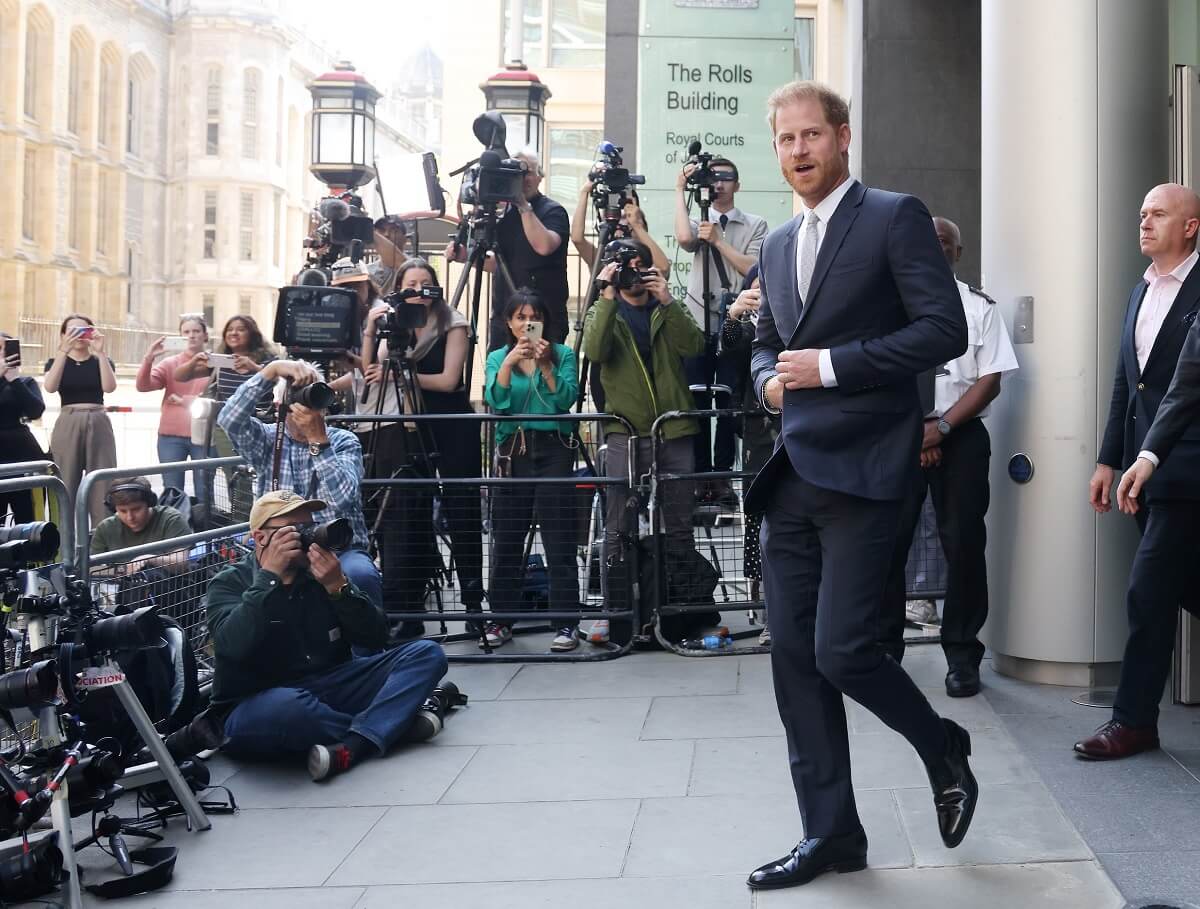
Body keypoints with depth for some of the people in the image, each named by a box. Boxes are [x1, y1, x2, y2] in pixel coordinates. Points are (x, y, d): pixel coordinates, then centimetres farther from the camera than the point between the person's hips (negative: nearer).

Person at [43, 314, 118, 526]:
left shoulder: (101, 362, 11)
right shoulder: (56, 362, 9)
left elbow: (110, 387, -10)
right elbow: (50, 387, -12)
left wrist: (100, 352, -16)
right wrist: (64, 351, -17)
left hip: (98, 424, 0)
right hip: (67, 425, 0)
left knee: (102, 485, -4)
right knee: (66, 485, -3)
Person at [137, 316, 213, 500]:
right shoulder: (170, 363, 10)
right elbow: (142, 385, -2)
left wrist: (184, 401, -5)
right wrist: (148, 359, -16)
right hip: (172, 436, 2)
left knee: (204, 492, 3)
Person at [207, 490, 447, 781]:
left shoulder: (322, 573, 9)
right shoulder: (230, 583, 0)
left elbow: (375, 639, 0)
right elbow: (233, 645, -22)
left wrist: (338, 588, -14)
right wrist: (270, 576, -20)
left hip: (329, 691, 5)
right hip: (260, 703, -5)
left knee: (426, 654, -11)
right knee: (289, 706, -41)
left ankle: (353, 747, -33)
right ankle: (390, 724, -14)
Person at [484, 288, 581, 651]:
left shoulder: (562, 354, 6)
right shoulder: (497, 358, 12)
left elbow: (566, 399, -8)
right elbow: (496, 401, -5)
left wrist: (545, 365, -17)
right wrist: (509, 363, -16)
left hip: (553, 449, -2)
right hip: (512, 451, 2)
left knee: (559, 539, -6)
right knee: (506, 538, 3)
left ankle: (566, 623, -4)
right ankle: (501, 618, 14)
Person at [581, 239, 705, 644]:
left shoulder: (669, 310, 13)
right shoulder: (602, 311, 10)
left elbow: (694, 345, -6)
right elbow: (594, 351, -11)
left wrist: (667, 300, -12)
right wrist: (608, 298, -16)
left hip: (674, 429, 2)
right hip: (625, 430, -2)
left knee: (680, 524, 8)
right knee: (618, 527, -5)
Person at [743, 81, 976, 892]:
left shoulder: (896, 217, -2)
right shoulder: (777, 247, 18)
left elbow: (945, 330, -11)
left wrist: (834, 365, -16)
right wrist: (768, 379, 5)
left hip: (860, 469, -7)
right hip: (792, 474, 7)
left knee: (842, 650, -11)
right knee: (795, 658, 5)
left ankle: (943, 748, 20)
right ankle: (831, 833, 17)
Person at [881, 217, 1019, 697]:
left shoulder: (980, 307, 7)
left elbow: (990, 380, 0)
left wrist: (941, 428, -11)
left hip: (961, 435, 0)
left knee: (964, 544, -1)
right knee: (889, 541, -3)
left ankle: (962, 656, 8)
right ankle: (884, 648, 8)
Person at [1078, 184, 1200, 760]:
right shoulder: (1141, 291, 15)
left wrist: (1148, 457, -26)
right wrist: (1109, 460, 14)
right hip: (1143, 463, 8)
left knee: (1148, 591, -6)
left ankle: (1134, 721, 4)